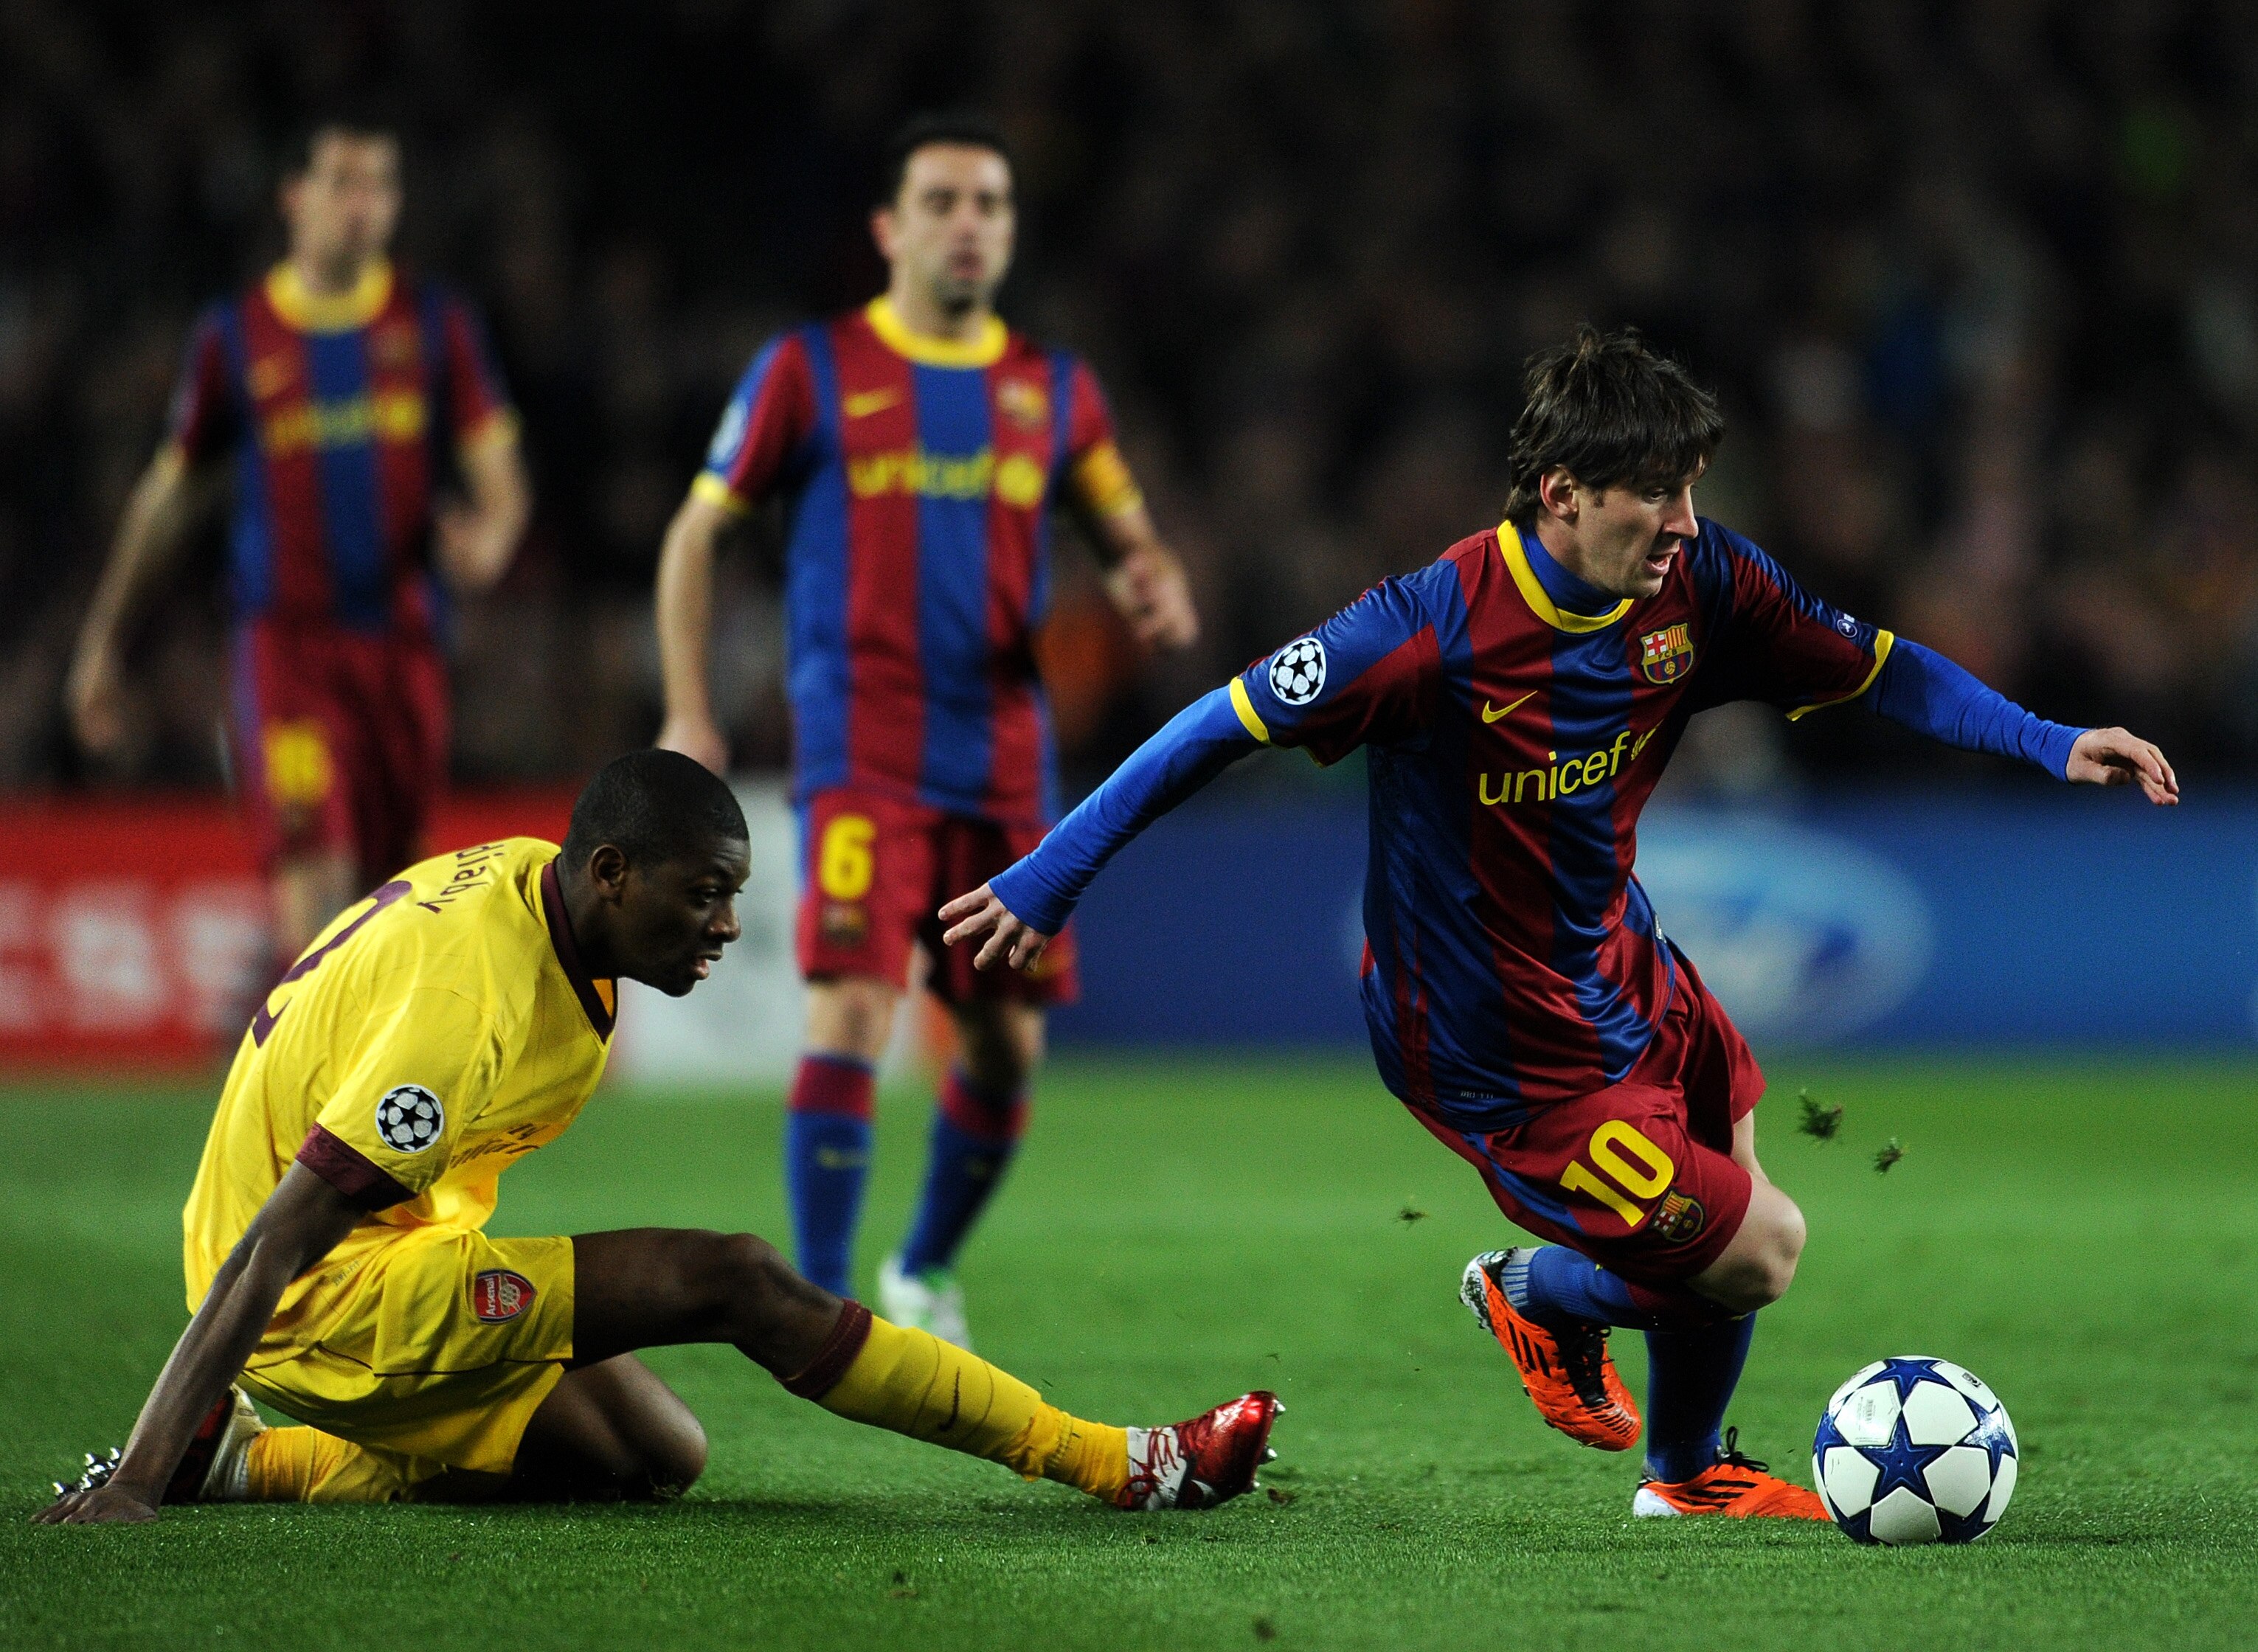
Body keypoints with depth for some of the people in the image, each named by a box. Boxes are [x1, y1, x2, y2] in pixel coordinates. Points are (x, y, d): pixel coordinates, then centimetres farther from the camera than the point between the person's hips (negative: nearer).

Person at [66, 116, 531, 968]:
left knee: (380, 885, 8)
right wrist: (103, 638, 15)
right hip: (285, 636, -3)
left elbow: (497, 477, 6)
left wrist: (488, 538, -18)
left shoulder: (436, 324, 7)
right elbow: (171, 494, 14)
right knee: (313, 871, -19)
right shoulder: (235, 337, 5)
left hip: (403, 640, 3)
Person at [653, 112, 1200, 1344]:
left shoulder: (1051, 388, 11)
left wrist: (1158, 594, -5)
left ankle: (929, 1270, 30)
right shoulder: (811, 371, 1)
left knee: (1007, 1044, 6)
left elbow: (1128, 539, 20)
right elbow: (698, 531, 6)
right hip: (861, 756, -4)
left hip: (1004, 764, 4)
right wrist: (688, 715, -3)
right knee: (852, 1012, -18)